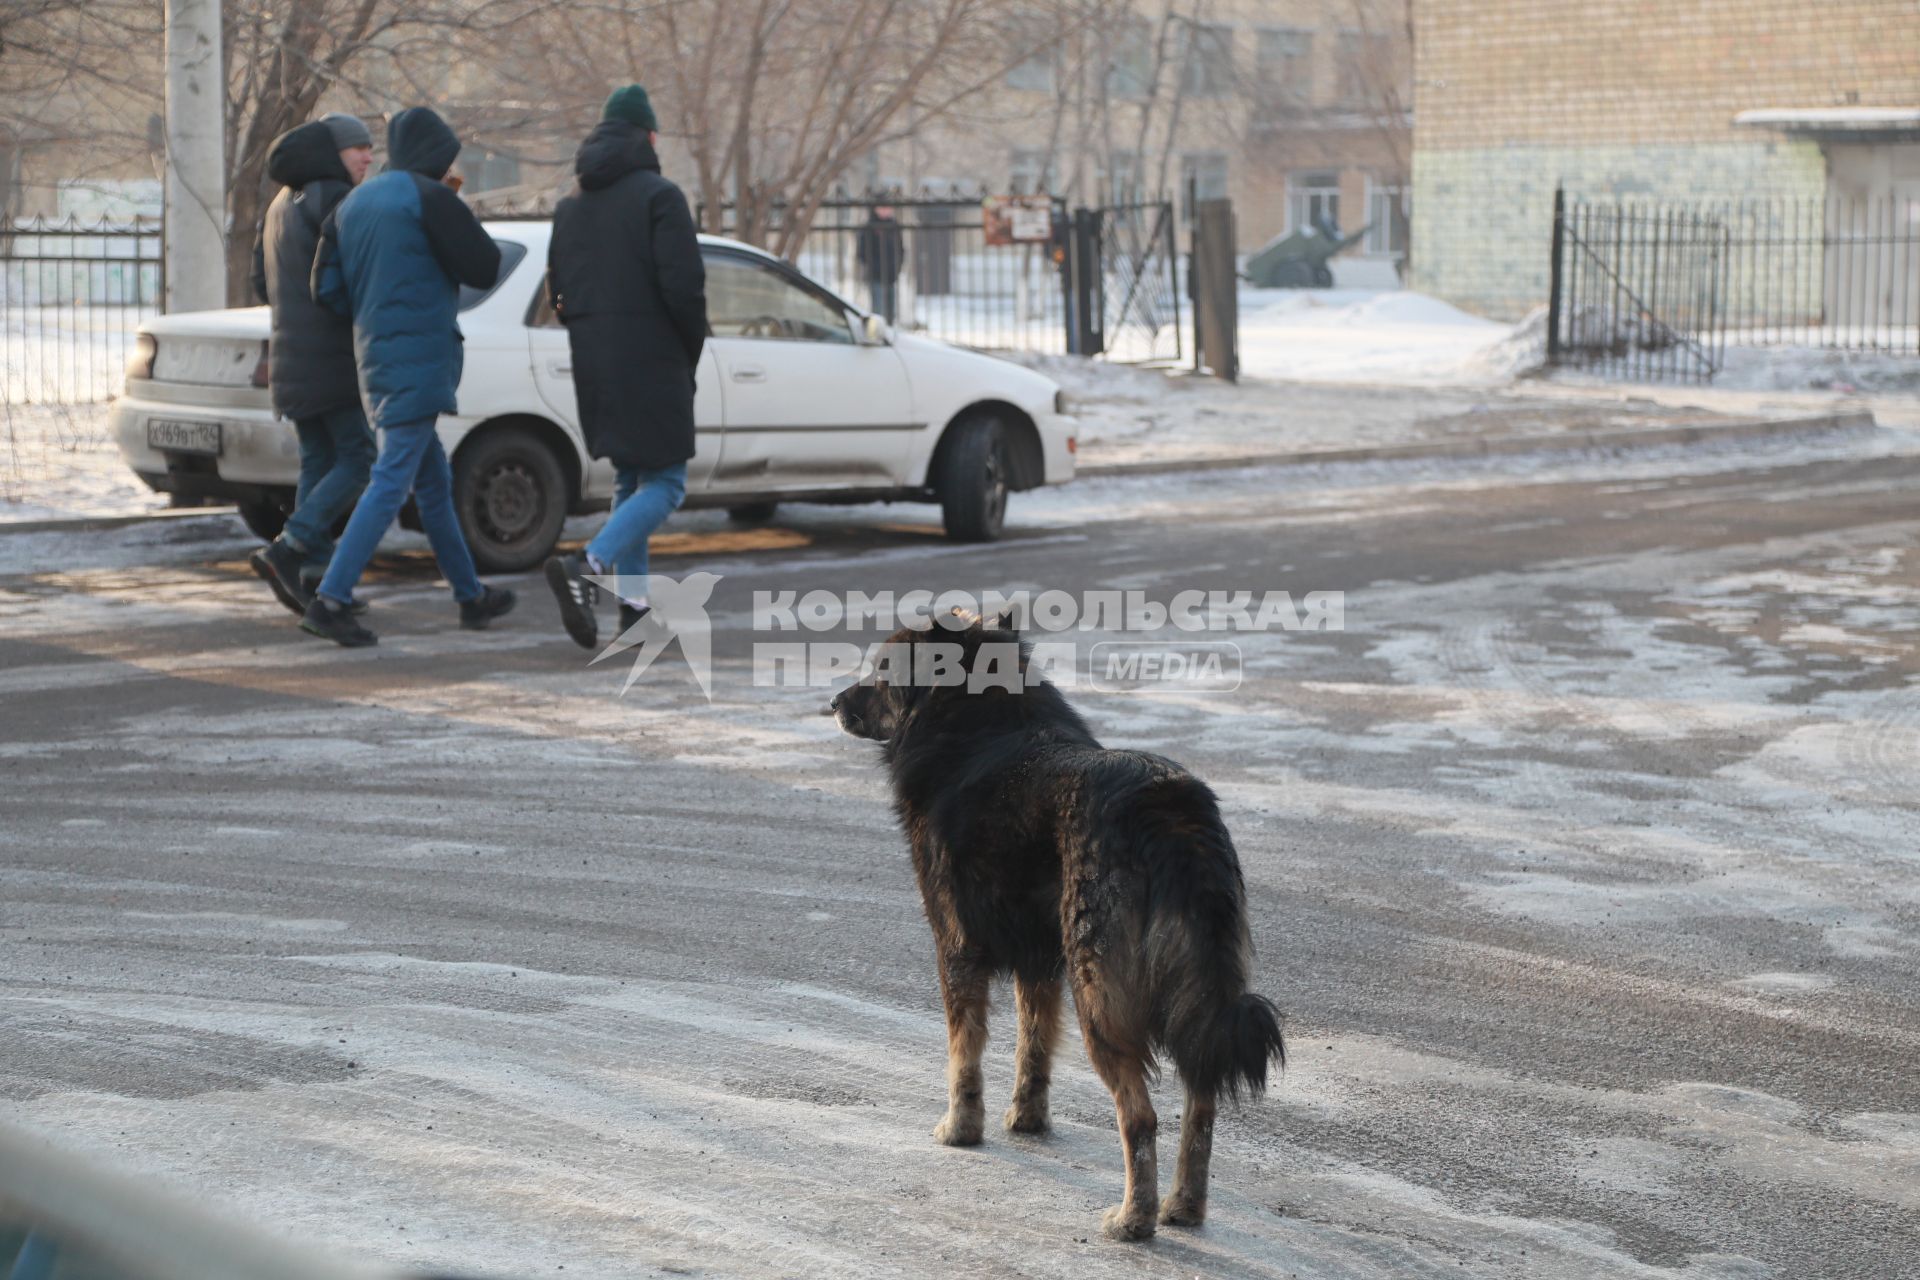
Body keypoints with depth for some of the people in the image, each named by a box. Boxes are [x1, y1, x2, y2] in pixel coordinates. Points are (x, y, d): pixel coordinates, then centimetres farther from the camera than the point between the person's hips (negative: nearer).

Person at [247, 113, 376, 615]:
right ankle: (287, 550, -17)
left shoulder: (283, 205, 19)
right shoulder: (332, 198, -10)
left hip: (292, 355, 9)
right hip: (334, 354, -9)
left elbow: (264, 285, 21)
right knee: (357, 460, -7)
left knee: (318, 464, 9)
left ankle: (313, 575, 4)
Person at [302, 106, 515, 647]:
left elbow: (327, 287, 11)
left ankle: (471, 595, 27)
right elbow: (483, 267, -9)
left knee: (433, 481, 17)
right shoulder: (429, 197, -11)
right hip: (418, 360, -9)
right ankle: (329, 600, -16)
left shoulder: (352, 203, 12)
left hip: (375, 358, 9)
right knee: (392, 482, -10)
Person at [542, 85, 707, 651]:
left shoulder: (570, 205, 14)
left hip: (593, 365, 7)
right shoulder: (659, 196, -9)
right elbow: (682, 284, -16)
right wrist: (693, 347, -1)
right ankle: (586, 566, -25)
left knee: (629, 481, 16)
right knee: (664, 484, -4)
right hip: (650, 360, -7)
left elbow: (559, 291, 14)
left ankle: (634, 607, 13)